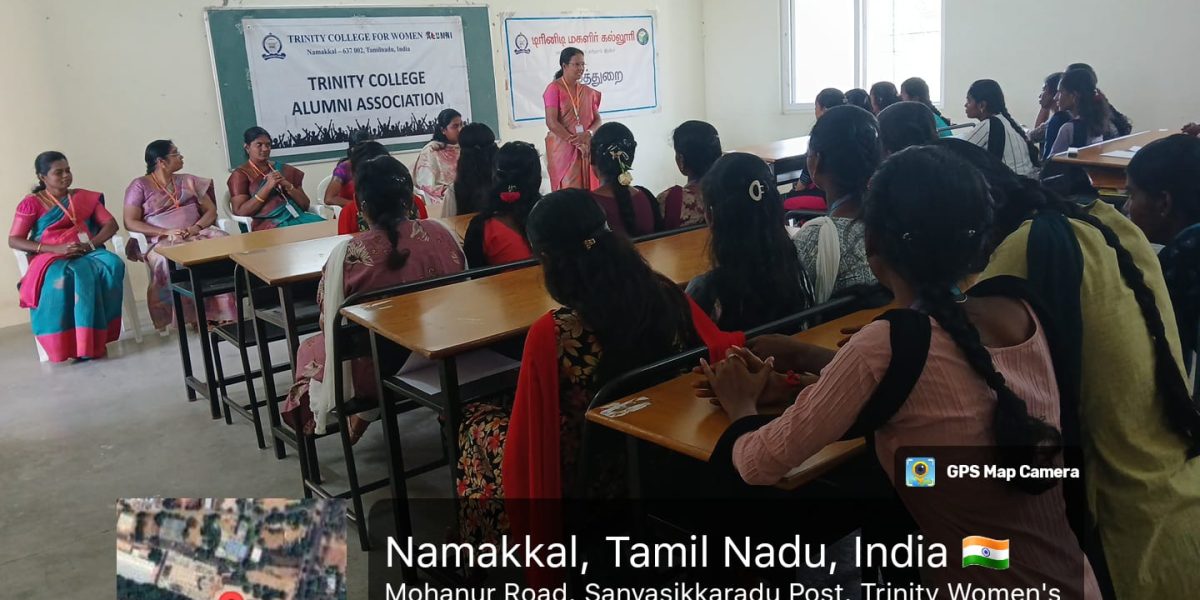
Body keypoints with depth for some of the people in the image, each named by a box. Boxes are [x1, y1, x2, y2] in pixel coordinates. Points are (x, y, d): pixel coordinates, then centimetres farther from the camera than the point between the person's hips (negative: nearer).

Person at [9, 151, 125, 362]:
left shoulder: (86, 197, 15)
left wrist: (91, 244, -11)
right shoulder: (32, 204, 5)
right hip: (50, 258, -3)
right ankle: (67, 343, -35)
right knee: (62, 278, -40)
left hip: (86, 253, 3)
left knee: (112, 265, -33)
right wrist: (56, 249, -14)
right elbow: (13, 240, -1)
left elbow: (111, 224, 10)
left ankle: (95, 339, -33)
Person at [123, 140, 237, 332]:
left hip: (198, 234, 3)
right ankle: (195, 314, -30)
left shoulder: (188, 181, 19)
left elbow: (211, 210, 14)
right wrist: (166, 232, -15)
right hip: (163, 241, -3)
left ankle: (222, 312, -29)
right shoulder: (140, 185, 5)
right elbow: (130, 222, -2)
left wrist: (197, 227, -9)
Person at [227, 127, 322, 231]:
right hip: (268, 223, -5)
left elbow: (305, 205, 14)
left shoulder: (283, 169, 18)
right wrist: (267, 186, -10)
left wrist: (288, 186, -4)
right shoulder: (240, 174, 7)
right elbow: (240, 212, -5)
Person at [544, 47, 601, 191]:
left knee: (589, 191, 3)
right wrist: (576, 142, -16)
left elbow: (597, 120, 10)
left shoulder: (588, 91, 12)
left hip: (587, 148, 5)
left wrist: (588, 134, -12)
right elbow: (552, 123, -14)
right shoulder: (554, 89, -5)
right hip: (563, 148, -5)